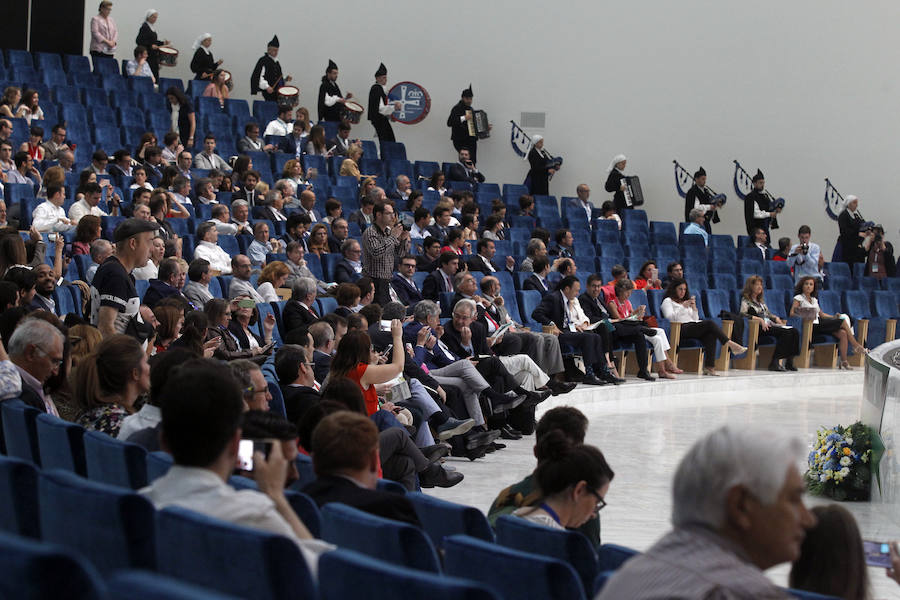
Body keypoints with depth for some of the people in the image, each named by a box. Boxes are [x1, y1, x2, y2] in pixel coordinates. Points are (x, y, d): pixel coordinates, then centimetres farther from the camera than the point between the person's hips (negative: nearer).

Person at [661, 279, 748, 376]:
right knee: (709, 323, -27)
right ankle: (730, 344, -30)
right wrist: (683, 307, -10)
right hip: (682, 329, -6)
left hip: (694, 326, 6)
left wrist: (694, 308, 8)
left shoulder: (686, 301, 35)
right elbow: (670, 318, -4)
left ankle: (709, 366, -39)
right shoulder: (668, 301, 15)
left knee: (711, 334, -28)